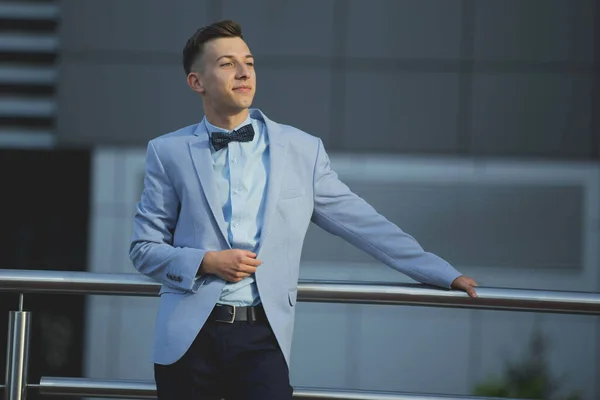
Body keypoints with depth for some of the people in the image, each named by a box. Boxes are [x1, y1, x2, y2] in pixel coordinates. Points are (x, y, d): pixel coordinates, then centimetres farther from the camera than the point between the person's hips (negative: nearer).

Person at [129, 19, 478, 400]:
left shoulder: (302, 150, 7)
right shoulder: (169, 152, 6)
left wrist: (446, 275, 7)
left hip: (263, 336, 0)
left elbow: (364, 223, 9)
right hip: (190, 336, 0)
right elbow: (145, 247, 9)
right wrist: (206, 262, -9)